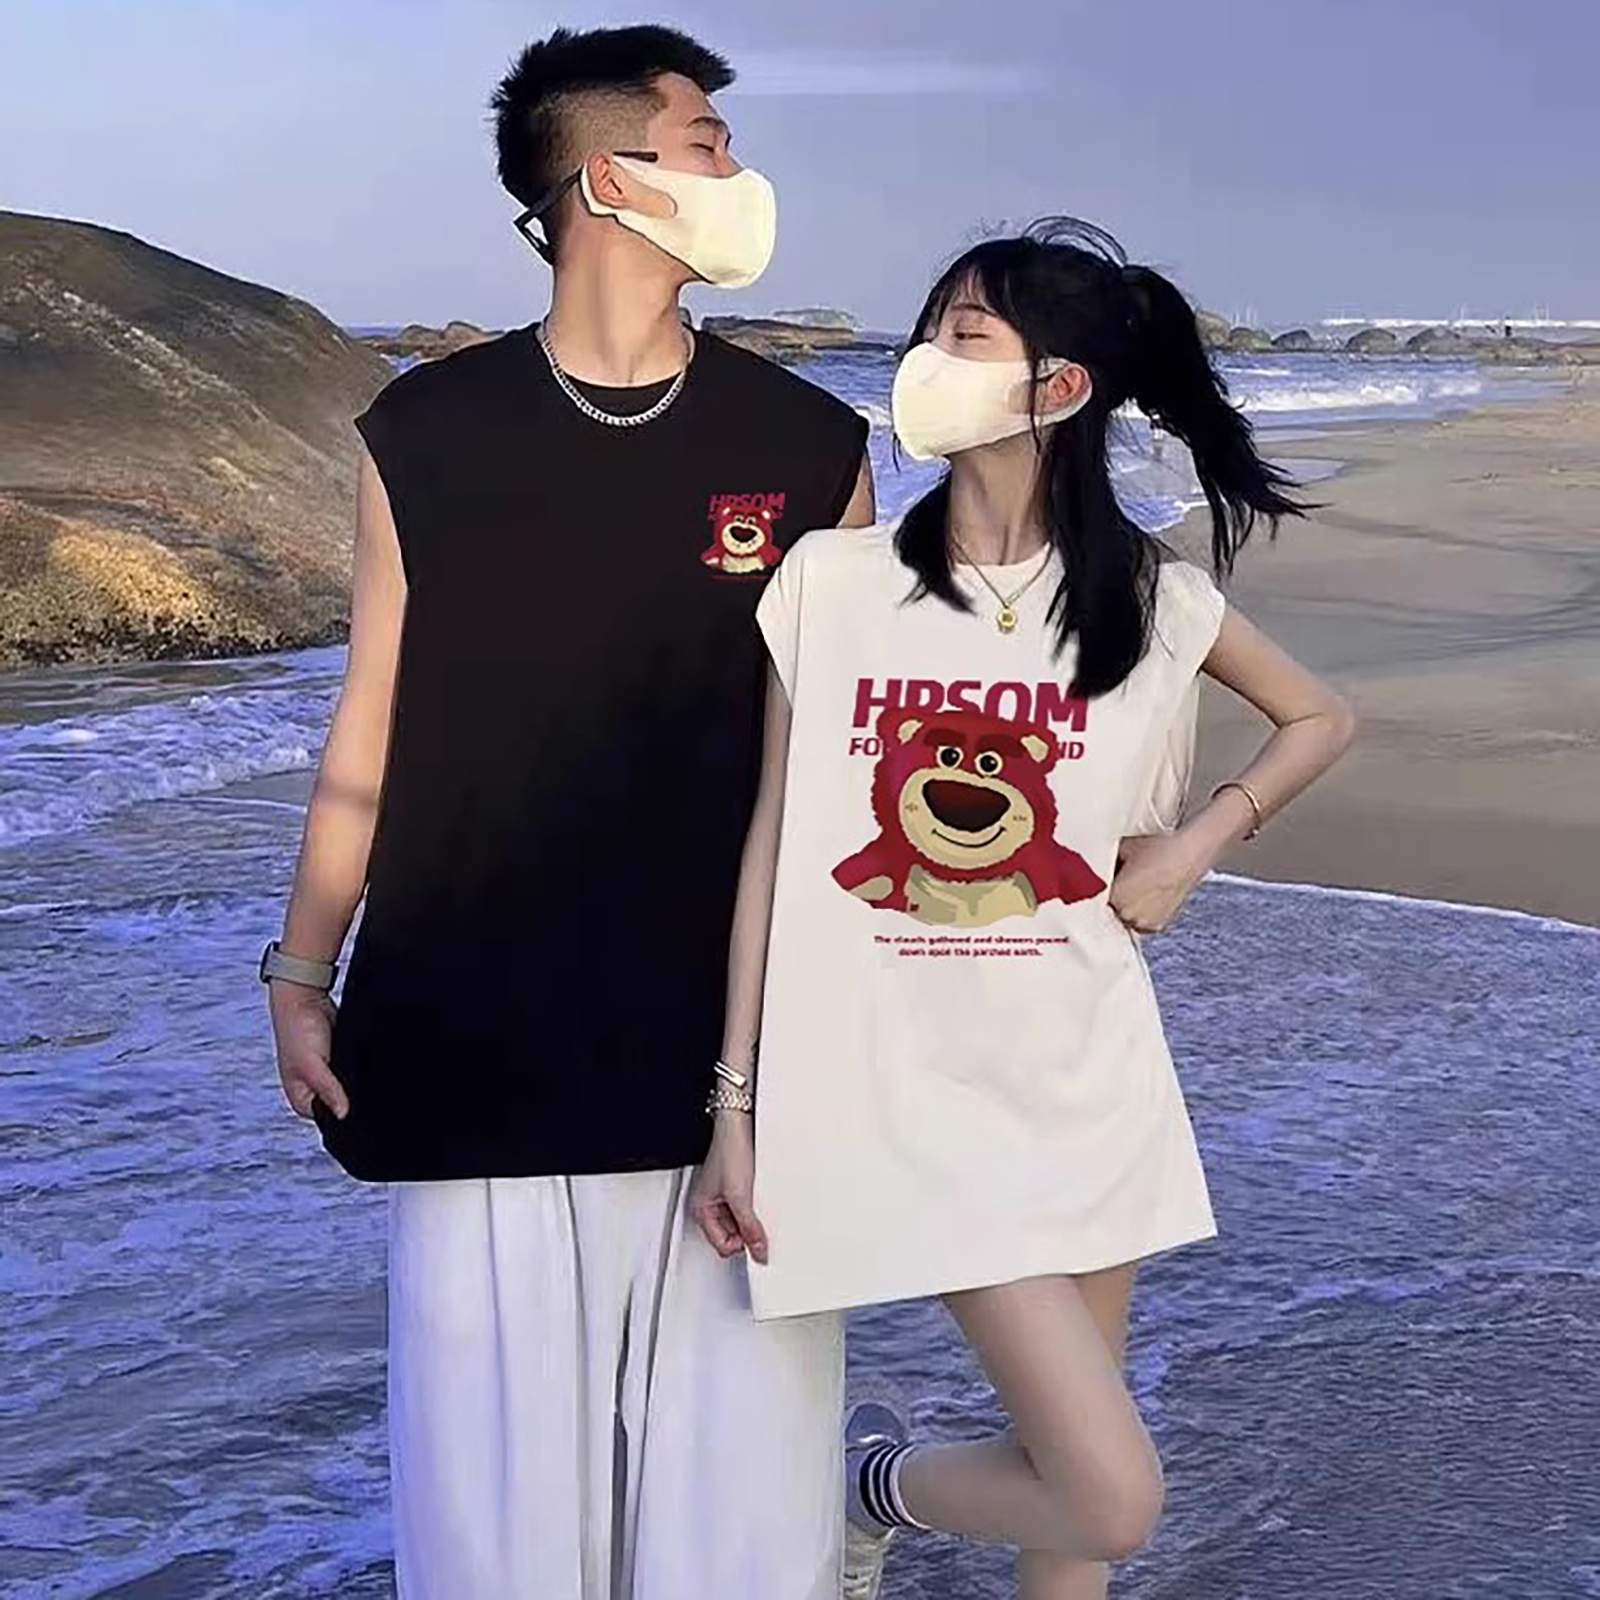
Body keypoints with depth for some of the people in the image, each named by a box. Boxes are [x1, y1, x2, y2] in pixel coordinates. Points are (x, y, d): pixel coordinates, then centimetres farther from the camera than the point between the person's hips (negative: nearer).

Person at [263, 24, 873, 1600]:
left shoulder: (810, 448, 2)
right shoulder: (426, 435, 0)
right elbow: (368, 732, 5)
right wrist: (300, 975, 4)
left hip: (740, 1044, 1)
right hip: (478, 1042, 0)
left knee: (737, 1443, 7)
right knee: (495, 1443, 8)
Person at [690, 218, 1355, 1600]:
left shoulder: (1152, 599, -2)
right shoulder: (831, 581, -6)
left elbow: (1321, 720, 16)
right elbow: (773, 844, -3)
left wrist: (1196, 845, 0)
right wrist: (737, 1105, -3)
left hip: (1089, 1082, 3)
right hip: (909, 1091, -3)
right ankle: (870, 1482, 21)